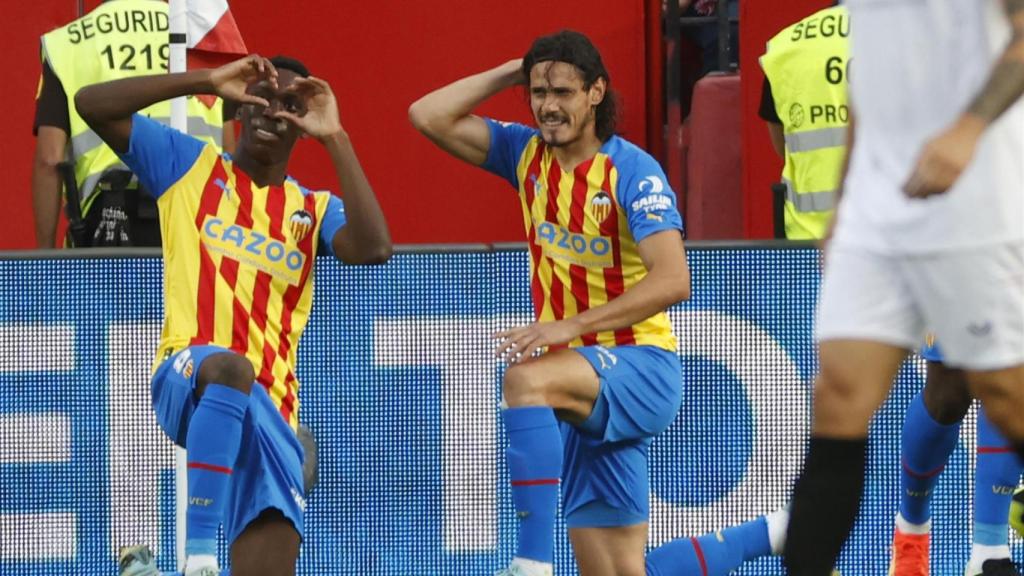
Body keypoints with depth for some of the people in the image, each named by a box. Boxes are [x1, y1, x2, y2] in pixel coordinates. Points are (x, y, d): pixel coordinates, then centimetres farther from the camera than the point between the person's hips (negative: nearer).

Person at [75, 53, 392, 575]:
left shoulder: (315, 210, 17)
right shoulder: (188, 166, 12)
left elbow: (373, 249, -5)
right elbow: (91, 103, 1)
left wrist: (335, 139, -3)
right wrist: (207, 80, -4)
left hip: (270, 408, 4)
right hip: (186, 378, -4)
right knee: (230, 366, -42)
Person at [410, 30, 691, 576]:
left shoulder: (633, 171, -11)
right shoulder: (527, 153, 7)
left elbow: (672, 281, -22)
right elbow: (428, 116, 7)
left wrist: (569, 326, -28)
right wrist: (510, 74, 1)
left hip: (639, 367, -7)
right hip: (585, 387, 7)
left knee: (525, 380, -35)